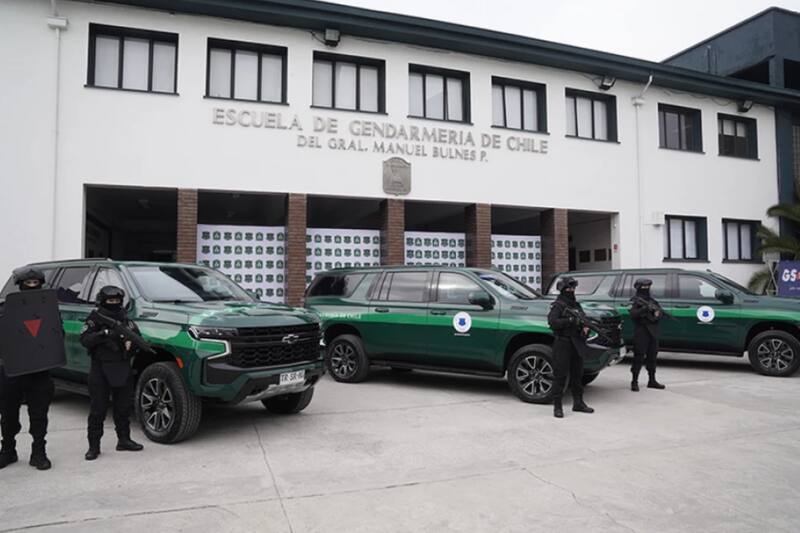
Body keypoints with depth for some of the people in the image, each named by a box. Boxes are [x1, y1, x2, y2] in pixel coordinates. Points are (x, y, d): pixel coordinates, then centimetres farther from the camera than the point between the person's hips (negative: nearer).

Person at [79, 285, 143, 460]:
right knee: (97, 410, 1)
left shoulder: (125, 319, 11)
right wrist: (102, 334, -26)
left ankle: (124, 440, 23)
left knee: (124, 407, 11)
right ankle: (94, 446, 10)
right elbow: (84, 339, -12)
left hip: (123, 369, 4)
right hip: (101, 370, -4)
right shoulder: (95, 319, -1)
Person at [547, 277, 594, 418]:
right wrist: (571, 321, -24)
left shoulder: (576, 305, 15)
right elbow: (552, 322, -20)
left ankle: (578, 403, 26)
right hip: (562, 344, -7)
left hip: (576, 345, 7)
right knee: (560, 376, -4)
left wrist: (585, 327, -4)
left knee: (577, 375, 14)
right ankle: (557, 406, 0)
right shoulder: (558, 305, -6)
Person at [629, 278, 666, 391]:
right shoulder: (635, 301, -2)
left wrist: (657, 313, -8)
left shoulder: (652, 300, 16)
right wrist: (645, 309, -26)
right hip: (641, 332, -6)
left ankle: (652, 380, 21)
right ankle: (634, 381, -1)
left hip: (653, 332, 6)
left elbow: (661, 313, 14)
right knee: (639, 357, -6)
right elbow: (633, 314, -17)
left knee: (652, 356, 11)